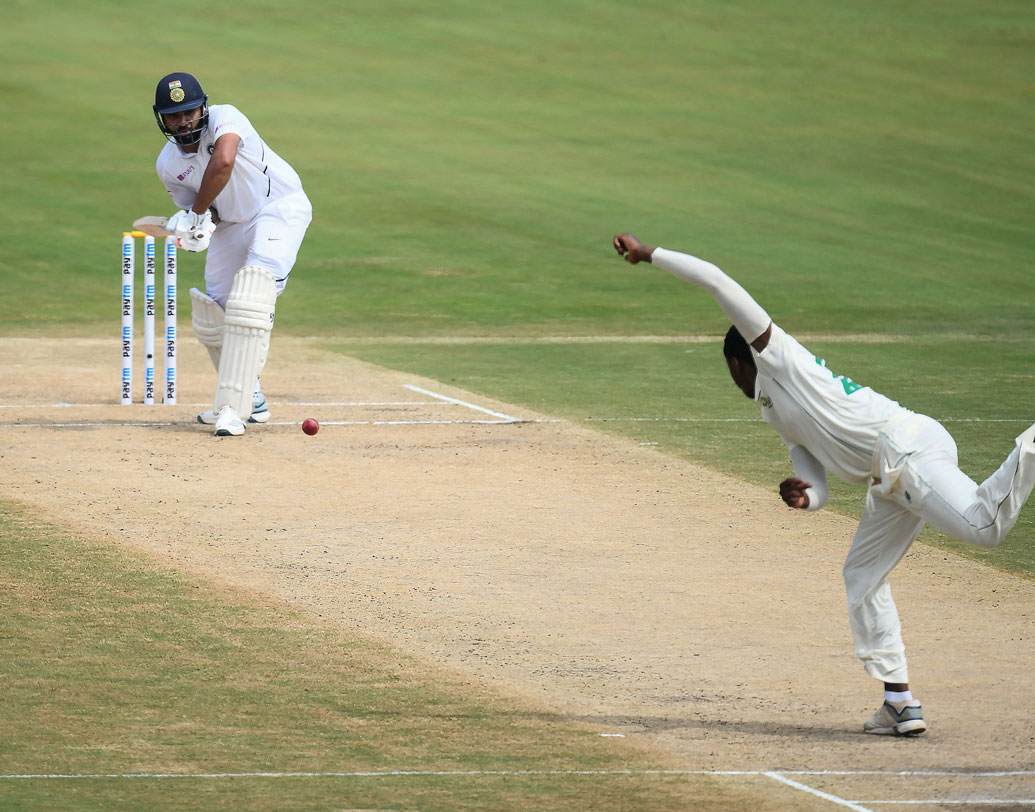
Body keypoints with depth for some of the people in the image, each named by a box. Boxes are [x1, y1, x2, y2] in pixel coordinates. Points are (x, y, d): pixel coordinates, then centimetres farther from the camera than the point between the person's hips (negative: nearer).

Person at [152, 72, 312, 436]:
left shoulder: (224, 118, -26)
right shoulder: (168, 164, -7)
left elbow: (223, 163, -45)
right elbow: (192, 208, 1)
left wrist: (197, 213, -33)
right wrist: (198, 225, -24)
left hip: (281, 206, -7)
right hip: (231, 224, 7)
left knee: (251, 298, -25)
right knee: (211, 319, 9)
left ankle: (233, 408, -29)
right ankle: (251, 400, 31)